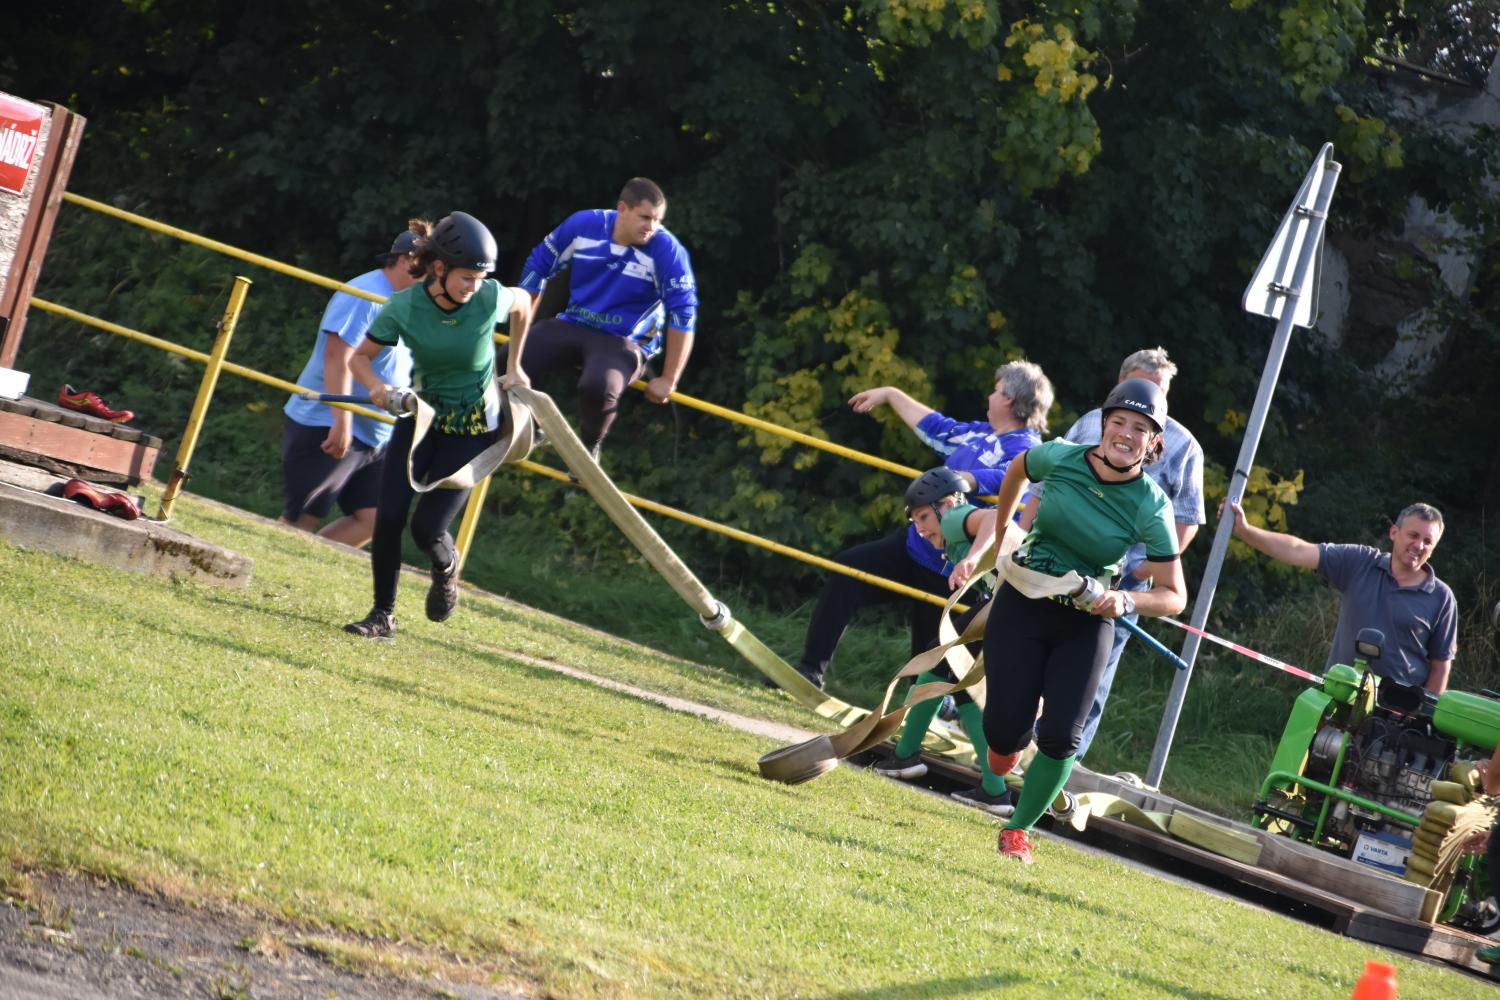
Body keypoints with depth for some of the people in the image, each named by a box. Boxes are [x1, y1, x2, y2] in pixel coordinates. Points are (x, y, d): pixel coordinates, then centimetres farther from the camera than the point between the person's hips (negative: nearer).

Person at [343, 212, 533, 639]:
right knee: (389, 516, -12)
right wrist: (376, 385, -28)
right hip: (422, 414, 2)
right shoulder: (404, 307, -18)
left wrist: (514, 367, 7)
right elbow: (360, 357, -7)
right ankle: (383, 615, 5)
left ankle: (446, 567, 27)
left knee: (427, 527, -10)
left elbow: (522, 304, 4)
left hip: (474, 428, -2)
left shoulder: (490, 298, -20)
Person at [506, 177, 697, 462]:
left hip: (624, 342, -4)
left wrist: (668, 380, -14)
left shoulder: (666, 250, -20)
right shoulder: (583, 225, -9)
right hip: (572, 327, 4)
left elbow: (683, 315, -15)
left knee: (597, 387, -37)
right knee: (507, 361, -17)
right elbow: (538, 267, 5)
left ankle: (589, 447, -2)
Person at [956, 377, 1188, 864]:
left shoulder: (1151, 507, -17)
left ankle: (1019, 830, 16)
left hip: (1086, 623, -1)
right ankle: (1009, 739, 35)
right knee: (1005, 733, -5)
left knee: (1060, 738, -9)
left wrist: (1125, 601, -29)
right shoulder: (1060, 457, -13)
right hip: (1022, 604, 1)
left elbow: (1175, 596, -11)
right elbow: (1018, 469, 12)